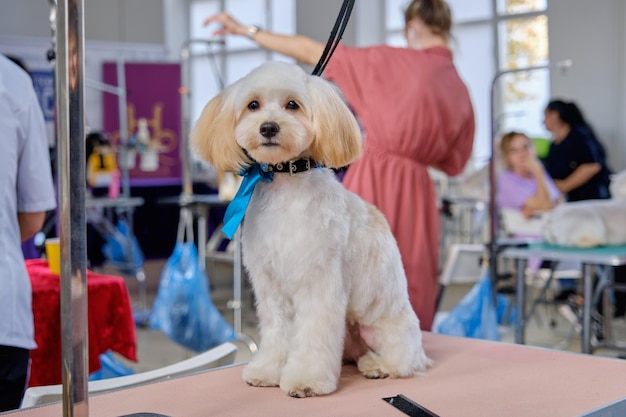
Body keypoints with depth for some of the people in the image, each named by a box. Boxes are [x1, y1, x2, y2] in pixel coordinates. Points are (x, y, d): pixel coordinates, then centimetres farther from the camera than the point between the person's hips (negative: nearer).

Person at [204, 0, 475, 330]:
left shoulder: (392, 61, -5)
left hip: (371, 185, -5)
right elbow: (453, 163, 16)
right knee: (410, 306, 12)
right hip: (416, 197, 5)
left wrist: (245, 30, 6)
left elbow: (312, 53, -1)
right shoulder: (461, 92, 9)